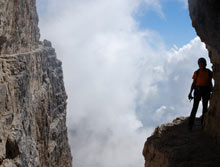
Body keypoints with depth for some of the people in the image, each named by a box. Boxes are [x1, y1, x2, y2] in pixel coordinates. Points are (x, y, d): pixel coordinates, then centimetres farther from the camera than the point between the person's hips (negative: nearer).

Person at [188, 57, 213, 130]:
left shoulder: (209, 72, 3)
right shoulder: (196, 72, 0)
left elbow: (210, 83, 8)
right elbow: (193, 83, 2)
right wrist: (190, 93, -4)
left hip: (206, 91, 2)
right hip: (197, 90, -2)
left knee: (205, 107, 5)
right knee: (195, 107, -8)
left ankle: (203, 123, 15)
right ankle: (190, 124, -6)